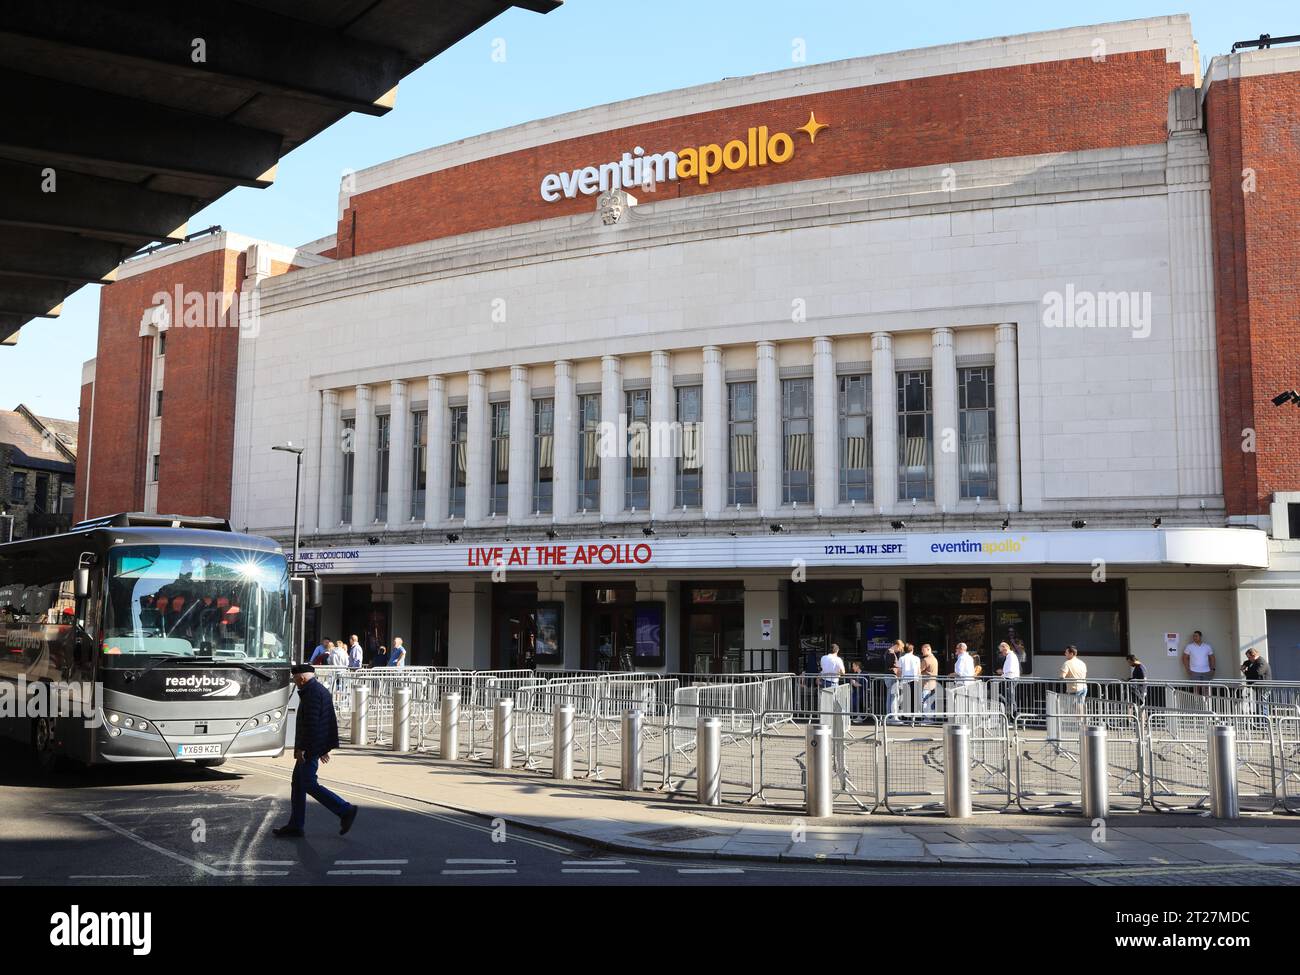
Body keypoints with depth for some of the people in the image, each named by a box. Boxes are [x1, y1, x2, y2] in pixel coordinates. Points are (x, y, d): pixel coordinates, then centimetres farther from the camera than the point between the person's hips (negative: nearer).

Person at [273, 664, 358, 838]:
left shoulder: (311, 693, -16)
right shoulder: (322, 690, 16)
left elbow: (310, 723, -24)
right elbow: (329, 721, 20)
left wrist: (301, 748, -21)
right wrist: (326, 748, 23)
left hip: (309, 749, -11)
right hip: (317, 747, 11)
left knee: (309, 785, -8)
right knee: (298, 784, 13)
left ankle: (345, 811, -8)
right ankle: (295, 825, 16)